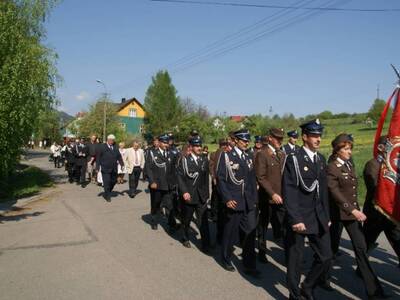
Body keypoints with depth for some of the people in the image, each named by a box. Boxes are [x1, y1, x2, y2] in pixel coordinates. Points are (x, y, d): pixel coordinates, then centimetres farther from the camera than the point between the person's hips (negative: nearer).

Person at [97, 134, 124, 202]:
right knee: (107, 182, -3)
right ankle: (107, 196, 11)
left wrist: (121, 164, -2)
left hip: (114, 169, 5)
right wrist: (98, 166, -7)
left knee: (113, 181, 10)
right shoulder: (102, 147, -2)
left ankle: (106, 194, 31)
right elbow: (98, 157, -3)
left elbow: (119, 156, 9)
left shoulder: (115, 147, 11)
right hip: (105, 169, -5)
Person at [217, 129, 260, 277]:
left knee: (250, 234, 3)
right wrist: (227, 199, -14)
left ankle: (249, 265, 15)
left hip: (249, 203, 4)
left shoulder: (250, 157, 11)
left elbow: (253, 179, 13)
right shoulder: (226, 156, -4)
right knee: (230, 233, 10)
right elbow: (221, 179, -8)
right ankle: (226, 260, 31)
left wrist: (254, 198, 7)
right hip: (233, 202, -4)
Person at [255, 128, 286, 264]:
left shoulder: (282, 154, 11)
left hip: (281, 197, 5)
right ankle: (261, 251, 28)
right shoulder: (262, 154, -10)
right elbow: (260, 177, -15)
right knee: (263, 225, 11)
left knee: (282, 226, 0)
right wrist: (272, 194, -21)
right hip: (267, 197, -5)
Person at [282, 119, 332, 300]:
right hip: (299, 217, -6)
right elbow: (288, 192, -15)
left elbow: (323, 190, 14)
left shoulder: (321, 159, 10)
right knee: (295, 260, 7)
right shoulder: (293, 159, -10)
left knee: (325, 257, 7)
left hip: (319, 218, 6)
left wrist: (326, 216, 13)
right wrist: (295, 219, -20)